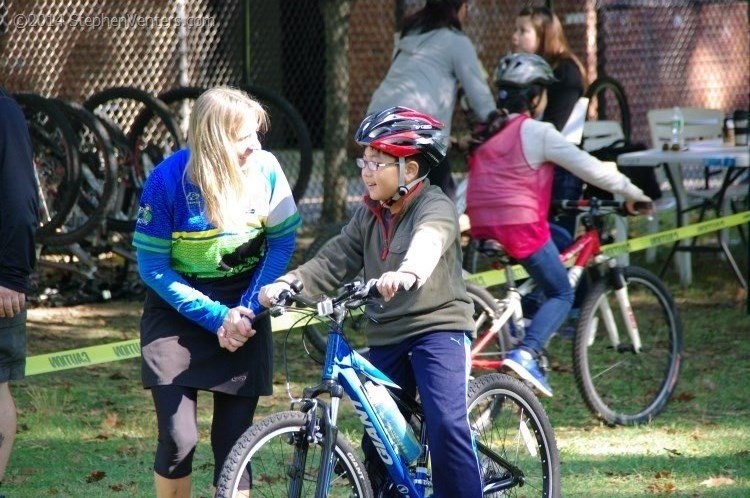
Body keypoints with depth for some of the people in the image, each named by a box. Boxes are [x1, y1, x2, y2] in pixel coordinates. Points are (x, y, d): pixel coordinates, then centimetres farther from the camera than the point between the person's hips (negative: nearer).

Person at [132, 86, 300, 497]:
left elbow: (282, 242, -1)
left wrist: (247, 309, -13)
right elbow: (152, 267, -12)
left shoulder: (265, 169, -12)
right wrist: (216, 316, -18)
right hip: (178, 313, -2)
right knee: (179, 439, -11)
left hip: (243, 313, 2)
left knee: (233, 440, -1)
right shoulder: (168, 180, -18)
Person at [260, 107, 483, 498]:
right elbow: (335, 261, 2)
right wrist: (288, 284, -16)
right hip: (386, 334, 7)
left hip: (437, 326, -7)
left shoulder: (434, 206, -11)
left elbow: (429, 240, -34)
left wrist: (408, 272, -57)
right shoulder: (369, 214, 11)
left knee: (445, 424, -22)